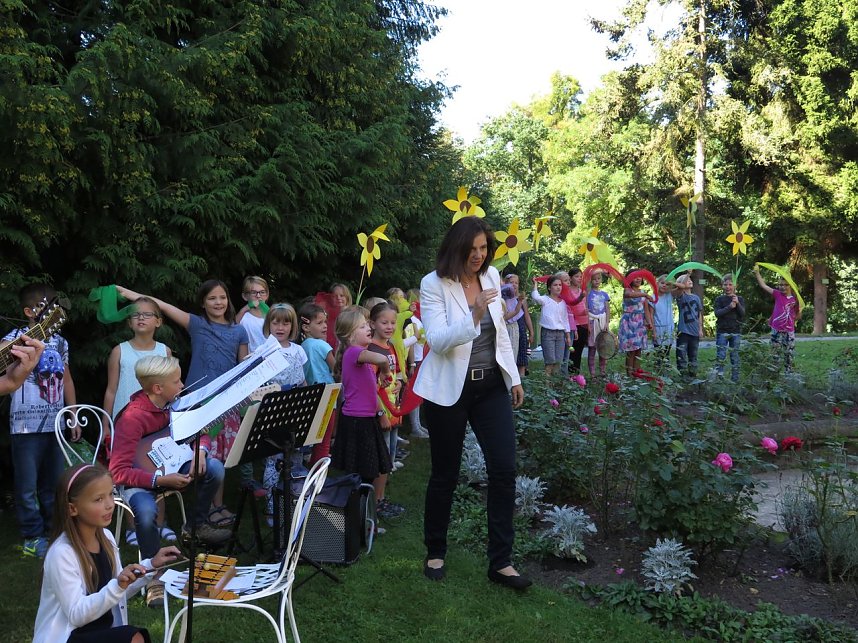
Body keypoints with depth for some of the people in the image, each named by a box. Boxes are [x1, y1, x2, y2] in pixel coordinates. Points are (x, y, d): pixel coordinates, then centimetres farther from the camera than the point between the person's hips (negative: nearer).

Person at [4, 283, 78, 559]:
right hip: (26, 426, -5)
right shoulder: (14, 339, -5)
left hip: (55, 424, 5)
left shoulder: (60, 342, 11)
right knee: (27, 486, 2)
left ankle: (51, 532, 23)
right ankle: (32, 538, 14)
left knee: (53, 484, 11)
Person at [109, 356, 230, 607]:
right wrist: (160, 481, -33)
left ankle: (196, 524, 10)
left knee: (214, 468, -16)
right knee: (146, 512, -37)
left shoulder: (177, 403, -7)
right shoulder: (132, 418, -27)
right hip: (139, 476, -6)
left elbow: (200, 430, 8)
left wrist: (200, 450, -16)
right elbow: (118, 471, -30)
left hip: (169, 467, 6)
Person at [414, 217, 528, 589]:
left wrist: (514, 377, 13)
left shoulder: (491, 276, 4)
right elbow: (438, 341, -21)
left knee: (504, 469, -4)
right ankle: (435, 554, 27)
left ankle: (500, 562, 6)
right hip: (449, 390, -4)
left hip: (491, 386, 4)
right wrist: (474, 316, -34)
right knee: (445, 475, 7)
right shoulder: (434, 285, -11)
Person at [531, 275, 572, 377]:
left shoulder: (563, 302, 13)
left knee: (558, 360, 6)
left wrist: (568, 336, 14)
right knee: (550, 360, -7)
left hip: (560, 333, 5)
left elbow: (565, 320, 16)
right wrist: (536, 284, -13)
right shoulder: (545, 300, -4)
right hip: (548, 333, -5)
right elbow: (535, 297, -27)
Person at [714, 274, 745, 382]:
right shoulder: (719, 299, 5)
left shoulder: (739, 299, 8)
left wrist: (737, 303, -17)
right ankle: (719, 376, -1)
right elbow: (717, 313, -8)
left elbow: (743, 314, -3)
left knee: (735, 356, 5)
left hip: (736, 332, 1)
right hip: (722, 331, -1)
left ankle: (735, 378, 9)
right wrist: (729, 307, -19)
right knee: (720, 355, -6)